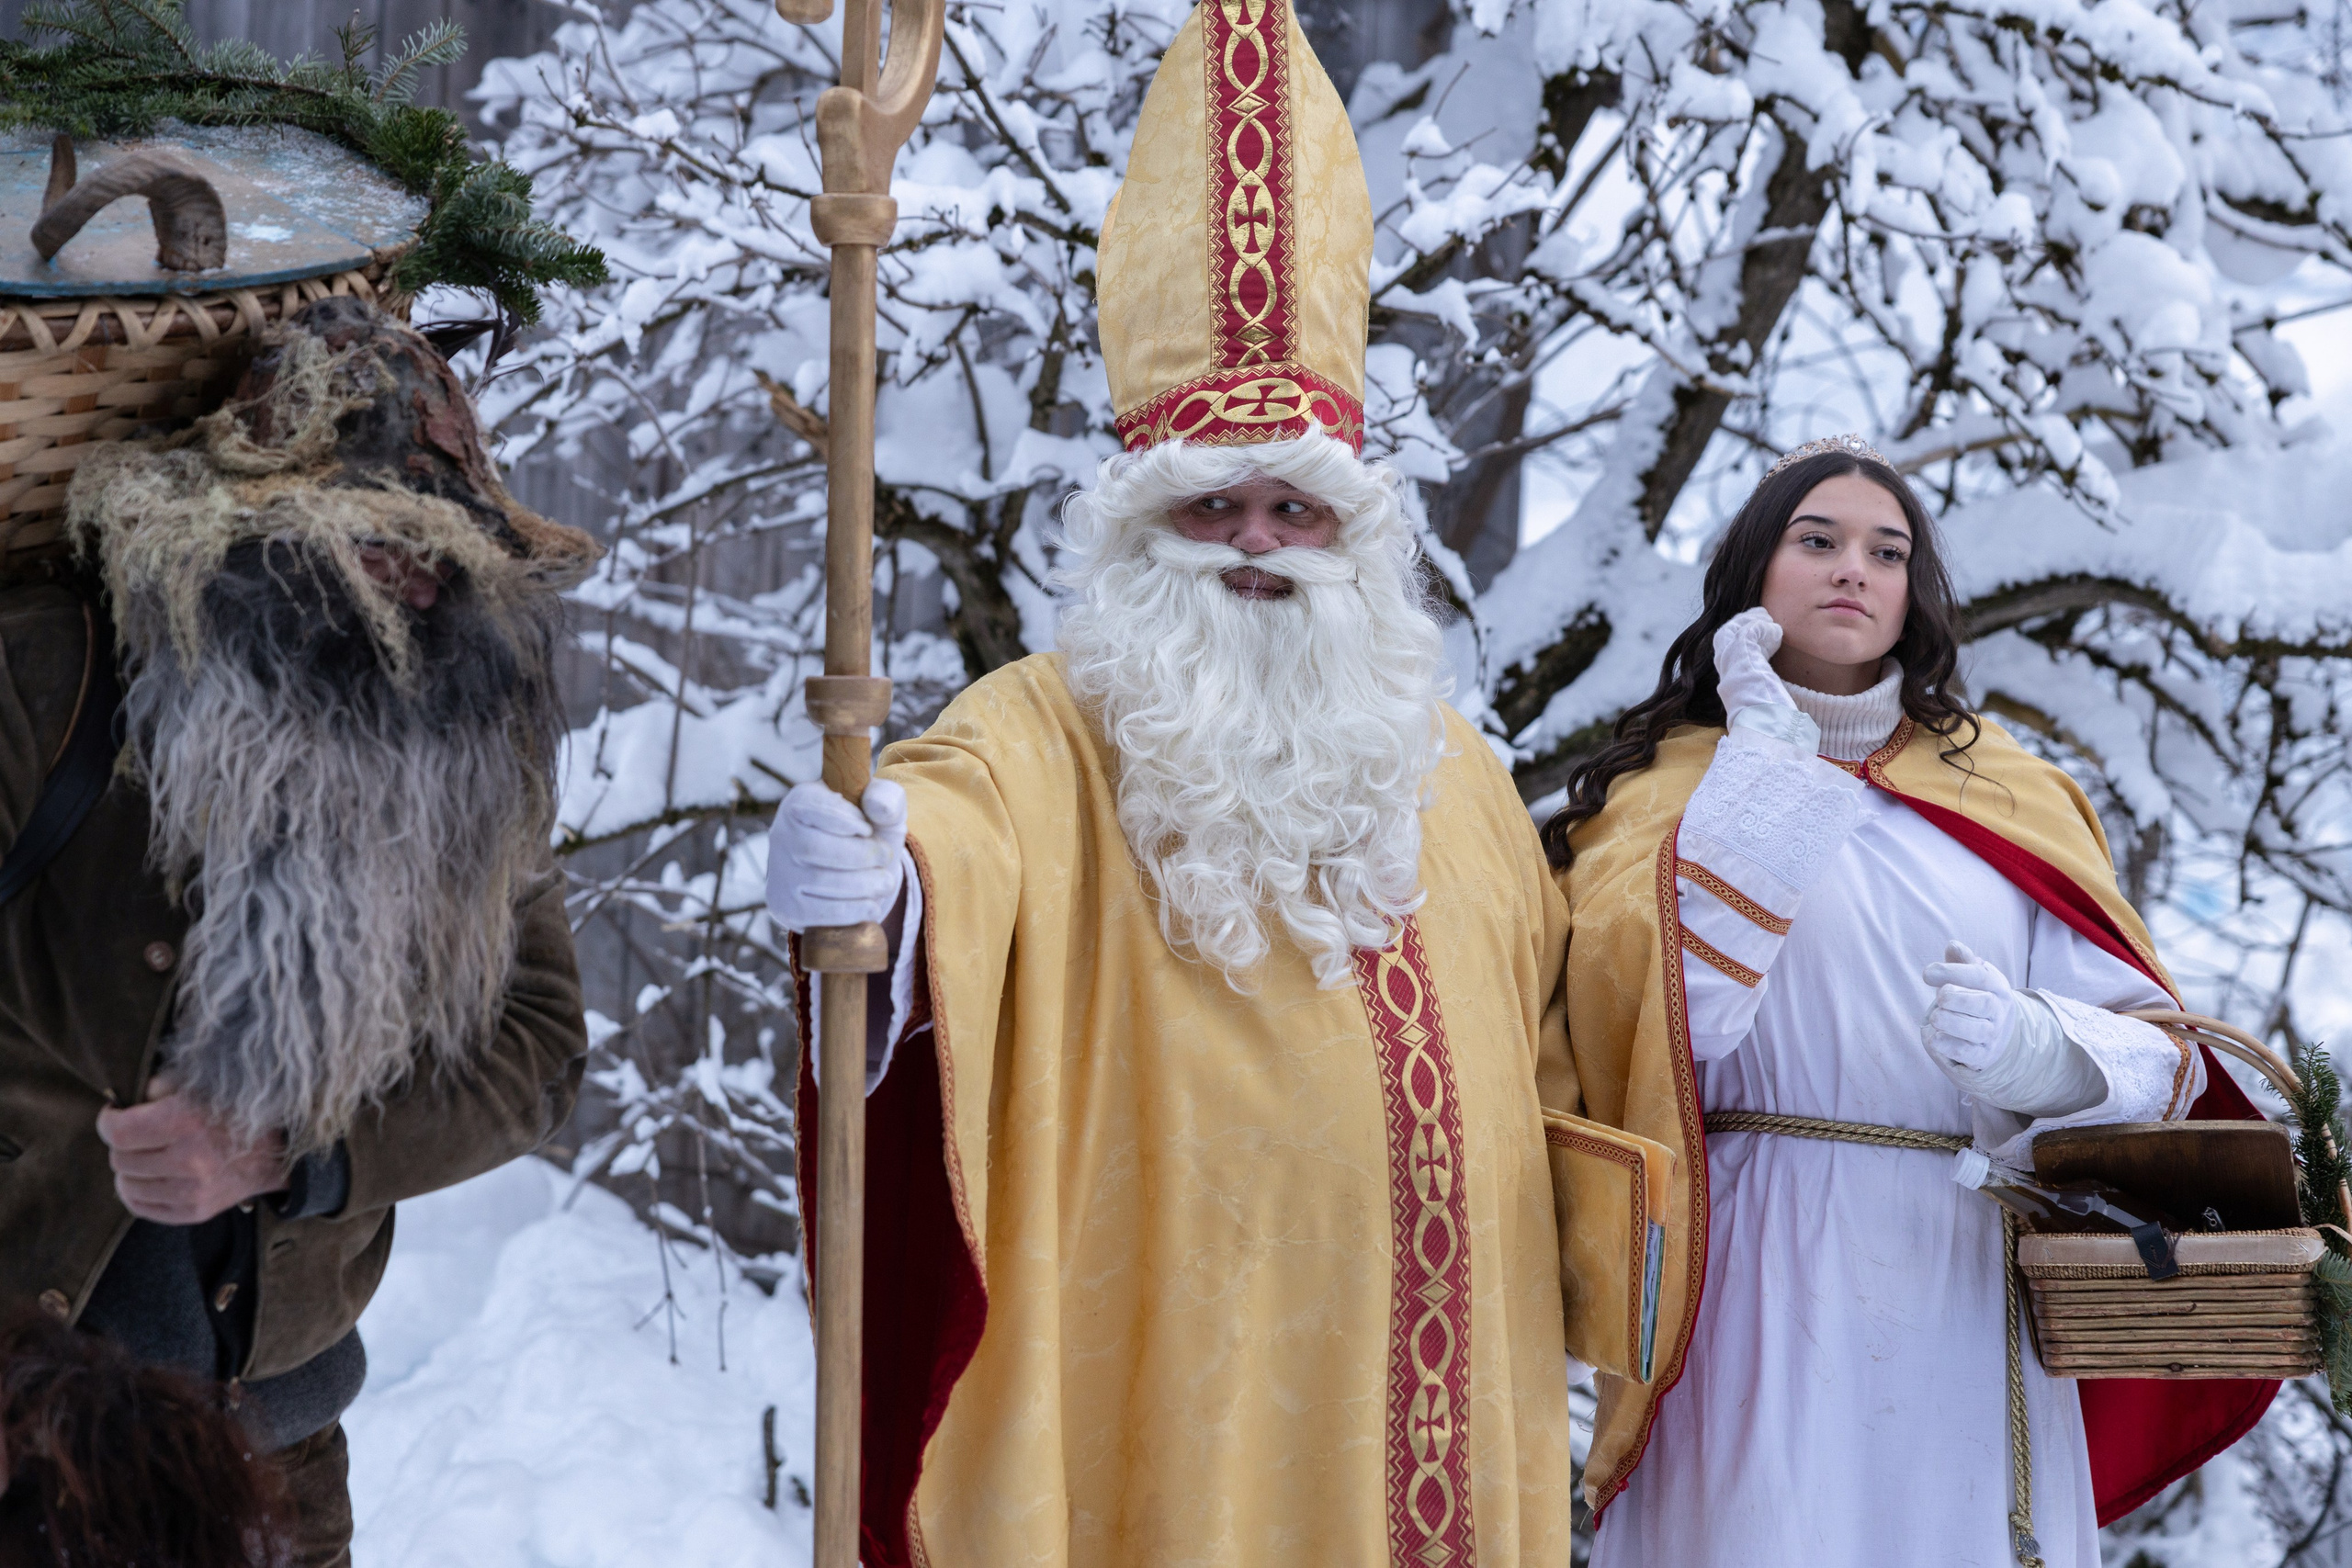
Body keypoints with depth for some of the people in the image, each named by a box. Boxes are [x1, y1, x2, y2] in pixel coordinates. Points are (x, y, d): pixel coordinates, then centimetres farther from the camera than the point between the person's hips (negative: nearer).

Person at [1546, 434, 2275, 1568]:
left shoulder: (2003, 792, 13)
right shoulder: (1669, 785, 8)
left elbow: (2157, 1048, 6)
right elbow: (1654, 1014, -11)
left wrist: (2037, 1049, -17)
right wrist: (1767, 766, -5)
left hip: (1973, 1289, 2)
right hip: (1761, 1288, -2)